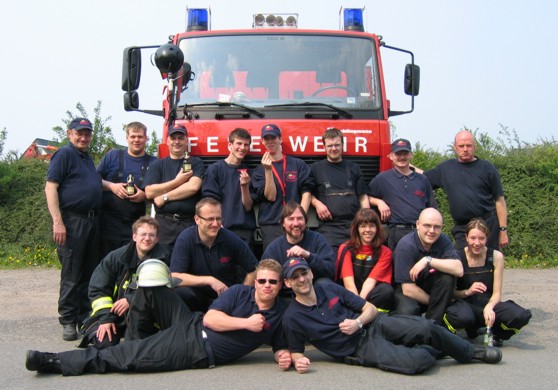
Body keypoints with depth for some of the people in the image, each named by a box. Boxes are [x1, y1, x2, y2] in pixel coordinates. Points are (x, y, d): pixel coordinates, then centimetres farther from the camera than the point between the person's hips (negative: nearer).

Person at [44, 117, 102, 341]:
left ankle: (86, 318, 19)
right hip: (72, 221, -8)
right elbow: (50, 188, -13)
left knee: (90, 273, 11)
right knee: (71, 275, -4)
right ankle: (68, 322, 4)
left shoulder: (87, 158, 20)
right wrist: (57, 222, -20)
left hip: (92, 220, 8)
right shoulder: (64, 154, -5)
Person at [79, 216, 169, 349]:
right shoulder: (116, 257, -3)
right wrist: (105, 318, -12)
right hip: (113, 310, 0)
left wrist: (131, 300, -21)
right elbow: (97, 289, -2)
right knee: (104, 342, -20)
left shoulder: (162, 258, -6)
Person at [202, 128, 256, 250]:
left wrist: (245, 186, -10)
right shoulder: (214, 169, 2)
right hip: (221, 229, -3)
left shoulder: (248, 172, 11)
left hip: (245, 232, 3)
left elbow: (248, 207, 6)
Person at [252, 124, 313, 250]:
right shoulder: (259, 170, 10)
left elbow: (306, 193, 3)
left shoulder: (298, 165, 10)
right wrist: (268, 170, -10)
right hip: (270, 226, 0)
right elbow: (270, 196, -2)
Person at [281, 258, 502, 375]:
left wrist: (358, 322, -16)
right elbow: (295, 351, 4)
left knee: (426, 328, -19)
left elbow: (370, 309, 7)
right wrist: (298, 361, -21)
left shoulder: (330, 289, 3)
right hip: (361, 350, -4)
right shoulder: (291, 317, -6)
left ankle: (471, 352, 8)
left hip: (374, 325, 4)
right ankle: (430, 351, 8)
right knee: (416, 362, -29)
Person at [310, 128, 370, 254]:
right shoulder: (316, 168, 12)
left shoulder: (353, 168, 17)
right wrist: (317, 203, -6)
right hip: (329, 226, -2)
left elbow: (363, 197, 14)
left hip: (355, 224, 2)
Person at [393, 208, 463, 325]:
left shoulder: (443, 240, -10)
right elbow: (408, 289, -25)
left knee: (448, 276, -25)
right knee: (408, 311, -37)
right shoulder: (406, 246, -24)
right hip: (406, 291, -4)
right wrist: (433, 301, -15)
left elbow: (459, 270, -26)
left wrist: (428, 260, -33)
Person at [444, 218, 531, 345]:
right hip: (465, 303, -1)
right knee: (463, 317, -40)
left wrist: (488, 307, -25)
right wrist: (468, 292, -25)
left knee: (522, 315, -29)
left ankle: (495, 333, 5)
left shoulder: (496, 257, -3)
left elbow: (497, 293, -4)